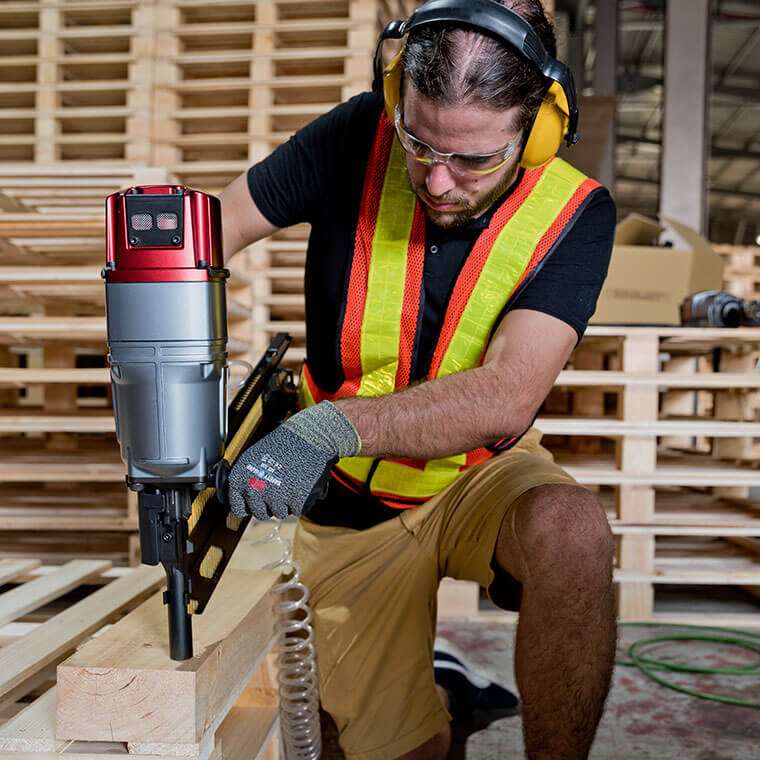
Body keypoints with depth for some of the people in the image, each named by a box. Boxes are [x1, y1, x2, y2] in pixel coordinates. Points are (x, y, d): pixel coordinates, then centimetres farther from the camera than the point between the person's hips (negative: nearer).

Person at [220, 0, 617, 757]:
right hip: (349, 512, 1)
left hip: (479, 477, -1)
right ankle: (430, 687, 39)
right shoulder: (361, 139, -16)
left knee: (571, 529, -35)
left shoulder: (574, 213, -18)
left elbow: (506, 398, -30)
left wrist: (332, 425, -44)